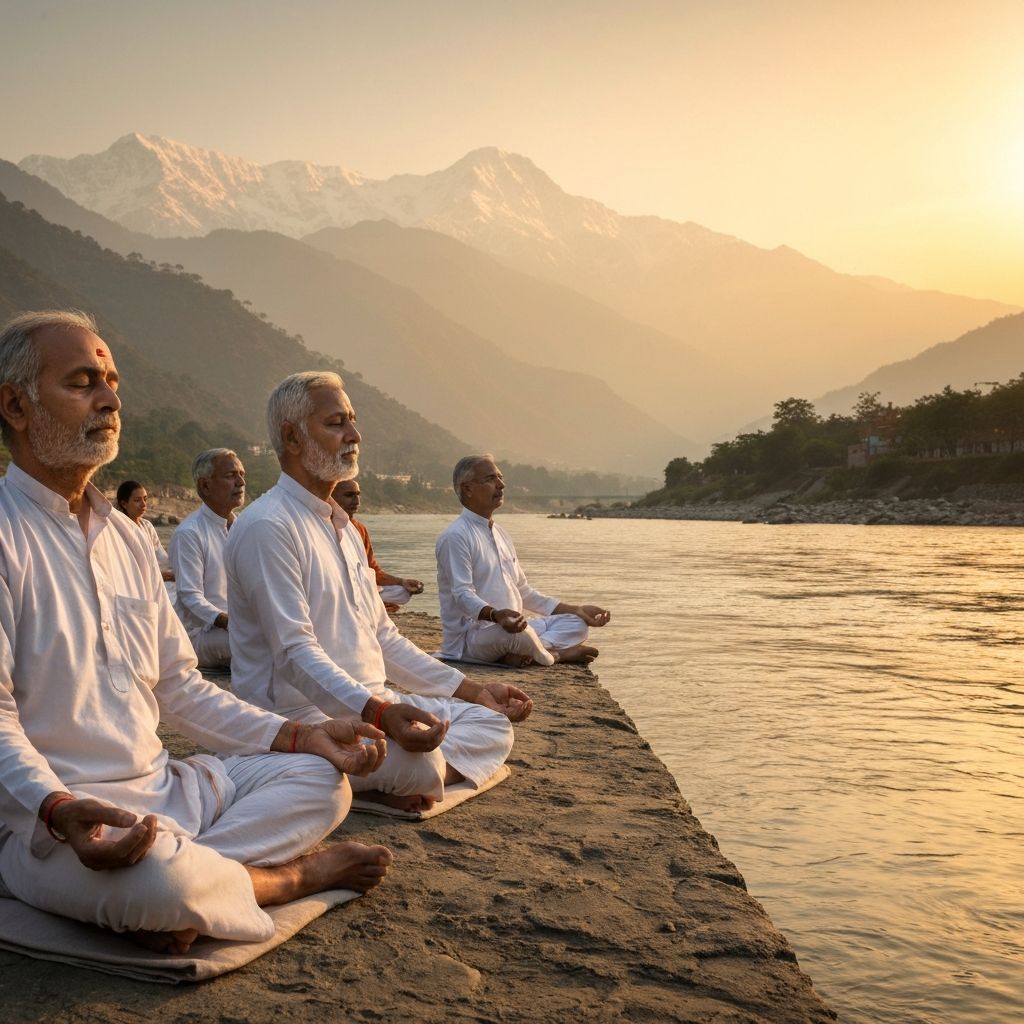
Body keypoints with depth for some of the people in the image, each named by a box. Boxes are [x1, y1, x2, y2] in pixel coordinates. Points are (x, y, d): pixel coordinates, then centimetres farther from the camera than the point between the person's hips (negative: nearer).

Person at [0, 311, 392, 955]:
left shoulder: (127, 538, 14)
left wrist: (301, 736, 4)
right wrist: (58, 809, -35)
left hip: (161, 788, 8)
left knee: (321, 778, 2)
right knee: (156, 881, -36)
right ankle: (287, 875, -5)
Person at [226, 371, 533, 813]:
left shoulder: (343, 526, 18)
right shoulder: (267, 527, -14)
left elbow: (383, 639, 21)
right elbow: (295, 652, -22)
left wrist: (473, 690, 14)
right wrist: (378, 712, -37)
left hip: (372, 704, 10)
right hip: (302, 717, -10)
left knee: (492, 723, 3)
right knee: (416, 759, -35)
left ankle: (392, 783, -12)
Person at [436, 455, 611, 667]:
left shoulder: (500, 534, 19)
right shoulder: (455, 537, -10)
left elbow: (523, 593, 22)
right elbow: (463, 595, -21)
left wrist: (576, 610, 16)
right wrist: (495, 615, -42)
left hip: (512, 627, 9)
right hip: (469, 637, -9)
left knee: (576, 624, 1)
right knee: (519, 634, -39)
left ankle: (521, 653, -21)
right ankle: (553, 654, -8)